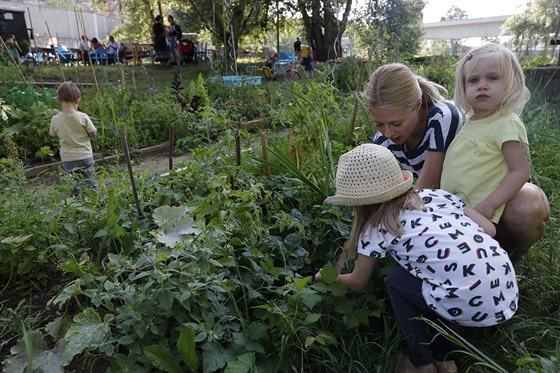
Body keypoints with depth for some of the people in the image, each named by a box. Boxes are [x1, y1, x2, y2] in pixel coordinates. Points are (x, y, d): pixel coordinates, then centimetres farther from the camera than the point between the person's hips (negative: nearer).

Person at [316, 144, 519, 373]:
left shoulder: (377, 228, 1)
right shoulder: (435, 195, 13)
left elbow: (358, 283, 16)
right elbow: (489, 229, 11)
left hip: (472, 306, -6)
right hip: (507, 295, 7)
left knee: (395, 280, 12)